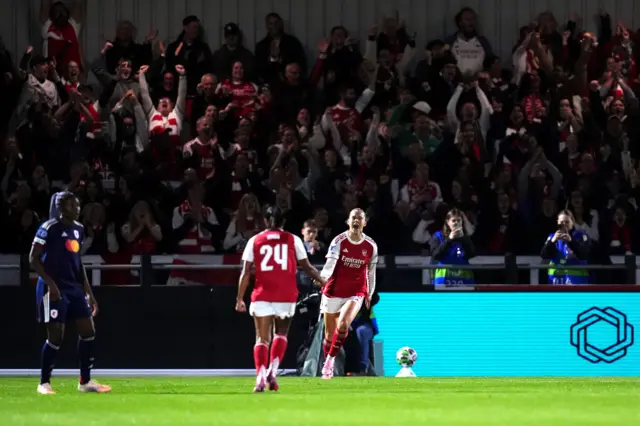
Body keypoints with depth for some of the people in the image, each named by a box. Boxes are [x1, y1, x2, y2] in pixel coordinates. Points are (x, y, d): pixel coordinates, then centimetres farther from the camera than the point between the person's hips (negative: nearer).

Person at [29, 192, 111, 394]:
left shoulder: (79, 229, 13)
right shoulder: (49, 228, -10)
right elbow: (33, 258, -11)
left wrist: (88, 292, 17)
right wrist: (50, 283, -20)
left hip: (75, 287, 7)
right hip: (54, 289, -7)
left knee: (88, 332, 2)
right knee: (56, 335, -6)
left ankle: (85, 381, 11)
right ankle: (44, 383, 7)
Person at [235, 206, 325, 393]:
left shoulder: (255, 241, 6)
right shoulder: (293, 240, 6)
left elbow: (246, 272, 2)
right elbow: (307, 267, 6)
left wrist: (240, 298, 5)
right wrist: (323, 281, 21)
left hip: (262, 296, 0)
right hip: (286, 296, 0)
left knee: (262, 338, 3)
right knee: (281, 333, 17)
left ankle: (260, 377, -15)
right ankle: (273, 370, -4)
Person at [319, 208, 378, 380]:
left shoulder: (371, 246, -2)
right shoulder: (339, 241, -9)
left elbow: (371, 272, 12)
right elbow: (330, 265, -18)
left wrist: (369, 294, 19)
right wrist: (323, 275, -40)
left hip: (356, 293, 0)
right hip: (334, 291, 0)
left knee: (343, 324, -25)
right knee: (330, 333, 8)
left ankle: (331, 359, -7)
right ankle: (327, 367, 27)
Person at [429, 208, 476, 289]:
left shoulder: (466, 237, 12)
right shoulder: (438, 236, 6)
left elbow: (471, 254, 0)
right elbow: (435, 255, -7)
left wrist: (463, 238, -8)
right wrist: (449, 239, -12)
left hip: (464, 276, 2)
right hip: (444, 276, -2)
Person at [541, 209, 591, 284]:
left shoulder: (581, 236, 0)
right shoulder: (553, 237, 8)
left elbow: (584, 254, -15)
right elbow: (544, 255, -4)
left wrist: (571, 241, -27)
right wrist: (552, 241, -21)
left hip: (577, 278, -3)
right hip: (557, 278, 3)